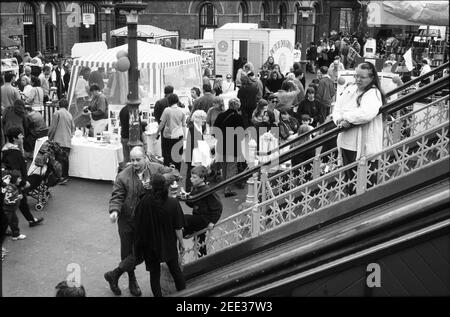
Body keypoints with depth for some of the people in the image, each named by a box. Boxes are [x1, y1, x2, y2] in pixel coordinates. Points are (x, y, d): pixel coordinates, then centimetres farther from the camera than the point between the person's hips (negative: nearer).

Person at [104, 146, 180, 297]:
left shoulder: (155, 168, -5)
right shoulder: (123, 176, -12)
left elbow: (175, 173, -5)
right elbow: (116, 197, -10)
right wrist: (114, 211, -30)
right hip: (127, 220, -2)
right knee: (127, 252, 11)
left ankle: (114, 275, 23)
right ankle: (132, 280, 34)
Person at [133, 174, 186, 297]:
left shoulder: (146, 201, -21)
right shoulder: (173, 203, -19)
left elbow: (137, 220, -3)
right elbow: (178, 228, -12)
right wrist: (181, 242, 3)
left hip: (151, 245, -1)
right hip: (169, 244, 1)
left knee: (155, 273, 15)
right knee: (175, 269, 21)